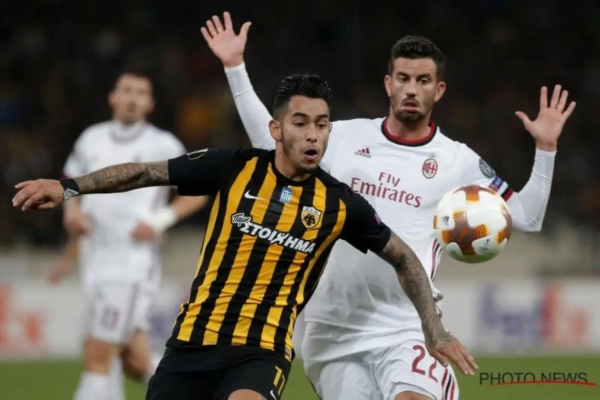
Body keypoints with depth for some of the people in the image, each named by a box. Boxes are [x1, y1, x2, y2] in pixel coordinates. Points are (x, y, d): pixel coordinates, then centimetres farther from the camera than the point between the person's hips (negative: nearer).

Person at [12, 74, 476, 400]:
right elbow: (147, 172, 2)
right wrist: (69, 186, -6)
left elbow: (404, 259, 11)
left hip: (263, 352, -1)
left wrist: (435, 331, 7)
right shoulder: (234, 169, -5)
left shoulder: (339, 204, -3)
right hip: (193, 341, 1)